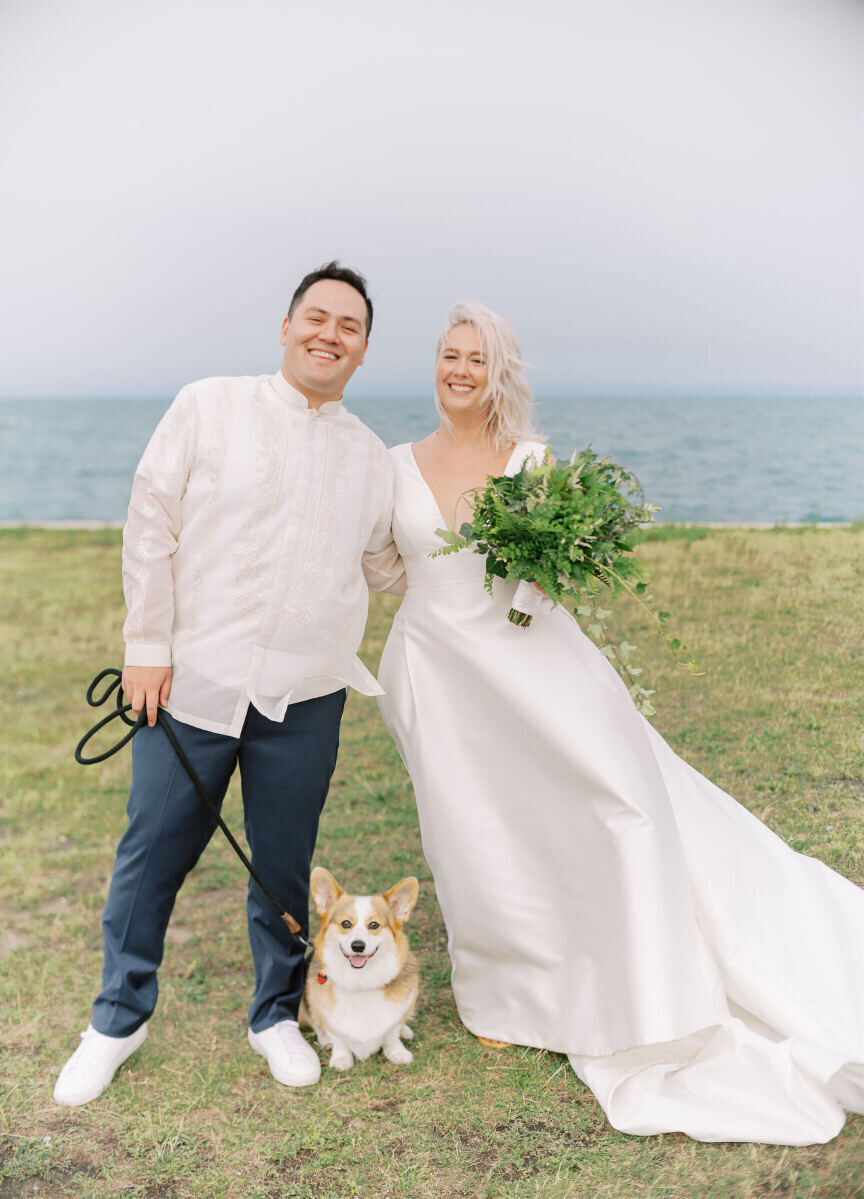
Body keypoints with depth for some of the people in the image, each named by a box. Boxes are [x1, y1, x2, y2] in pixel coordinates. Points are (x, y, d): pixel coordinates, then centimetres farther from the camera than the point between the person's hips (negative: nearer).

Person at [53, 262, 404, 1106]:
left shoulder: (371, 457, 10)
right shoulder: (209, 407, -1)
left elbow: (386, 567, 19)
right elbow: (152, 525, -2)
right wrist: (147, 645, -5)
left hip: (305, 696, 3)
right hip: (194, 680, -2)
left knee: (285, 866, 12)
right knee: (153, 855, 8)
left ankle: (277, 1015, 34)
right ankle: (119, 1018, 30)